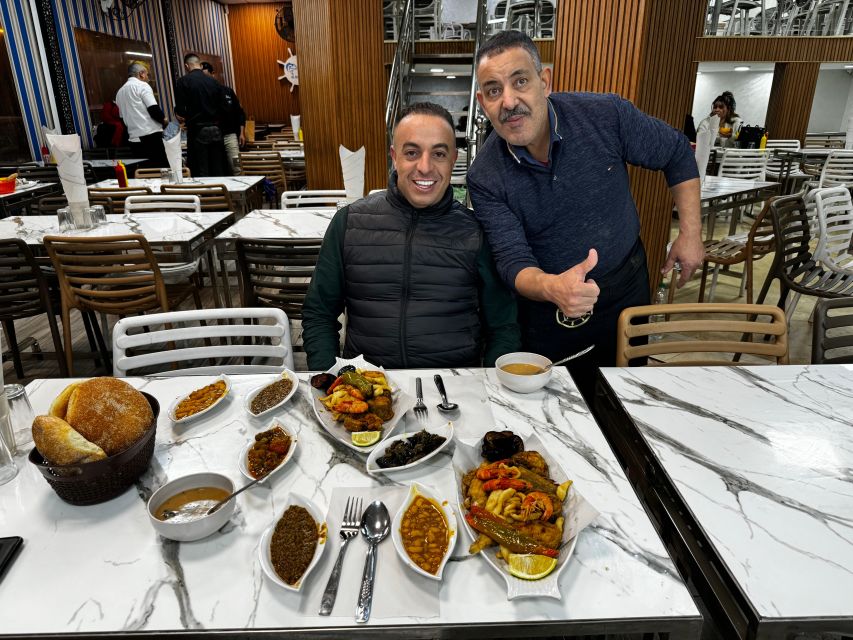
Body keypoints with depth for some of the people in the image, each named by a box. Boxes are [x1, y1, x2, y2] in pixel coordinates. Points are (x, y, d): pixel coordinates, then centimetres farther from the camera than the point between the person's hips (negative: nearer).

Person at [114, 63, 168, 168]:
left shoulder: (120, 92, 20)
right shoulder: (142, 85, -2)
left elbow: (123, 118, 23)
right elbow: (154, 110, -12)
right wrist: (164, 120, 5)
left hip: (134, 140, 7)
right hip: (151, 136, -7)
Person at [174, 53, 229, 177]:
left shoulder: (183, 81, -4)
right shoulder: (214, 82, 6)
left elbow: (180, 109, -7)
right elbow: (223, 108, 5)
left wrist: (185, 118, 13)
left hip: (197, 130, -4)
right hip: (216, 130, 4)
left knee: (201, 172, -1)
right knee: (218, 170, 7)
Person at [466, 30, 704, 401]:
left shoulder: (606, 116, -17)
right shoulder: (485, 179, -18)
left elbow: (677, 153, -1)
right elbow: (512, 261, -22)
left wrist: (690, 233, -4)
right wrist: (552, 287, -44)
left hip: (625, 287, 1)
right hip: (547, 305, -1)